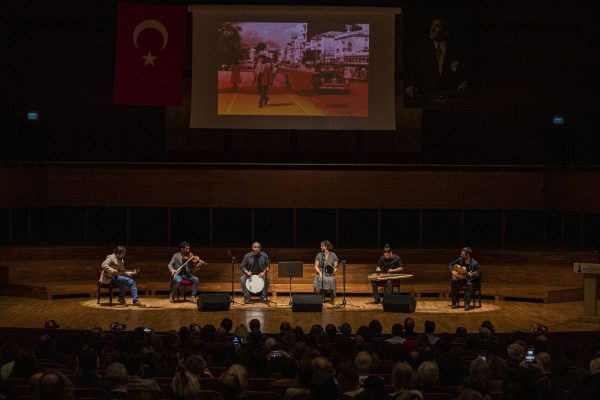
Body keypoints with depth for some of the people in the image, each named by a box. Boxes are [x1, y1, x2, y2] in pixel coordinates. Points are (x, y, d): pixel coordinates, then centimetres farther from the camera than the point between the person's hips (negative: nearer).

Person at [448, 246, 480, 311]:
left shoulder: (475, 263, -18)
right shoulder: (460, 260, -3)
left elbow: (477, 274, -21)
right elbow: (450, 264, 7)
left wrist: (472, 274, -43)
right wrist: (452, 271, -12)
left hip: (471, 280, -5)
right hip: (462, 278, 5)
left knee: (469, 284, -39)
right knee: (454, 282, -25)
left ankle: (467, 304, -35)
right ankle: (455, 303, -17)